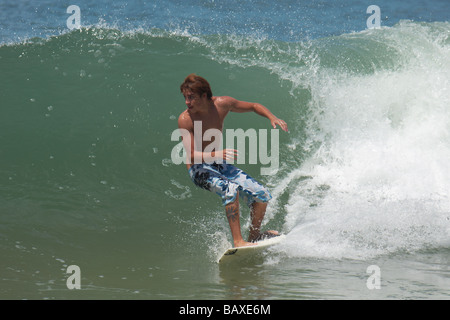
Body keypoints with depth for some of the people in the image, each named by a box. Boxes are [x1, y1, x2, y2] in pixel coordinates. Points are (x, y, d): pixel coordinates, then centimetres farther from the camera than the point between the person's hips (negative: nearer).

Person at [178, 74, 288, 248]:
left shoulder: (222, 104, -9)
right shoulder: (185, 120, -20)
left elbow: (254, 107, 6)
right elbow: (192, 155, -27)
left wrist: (272, 118, -12)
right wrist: (217, 155, -44)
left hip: (220, 165, 5)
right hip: (199, 169, -5)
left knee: (262, 194, -2)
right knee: (230, 188, -33)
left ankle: (254, 235, 20)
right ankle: (238, 241, -33)